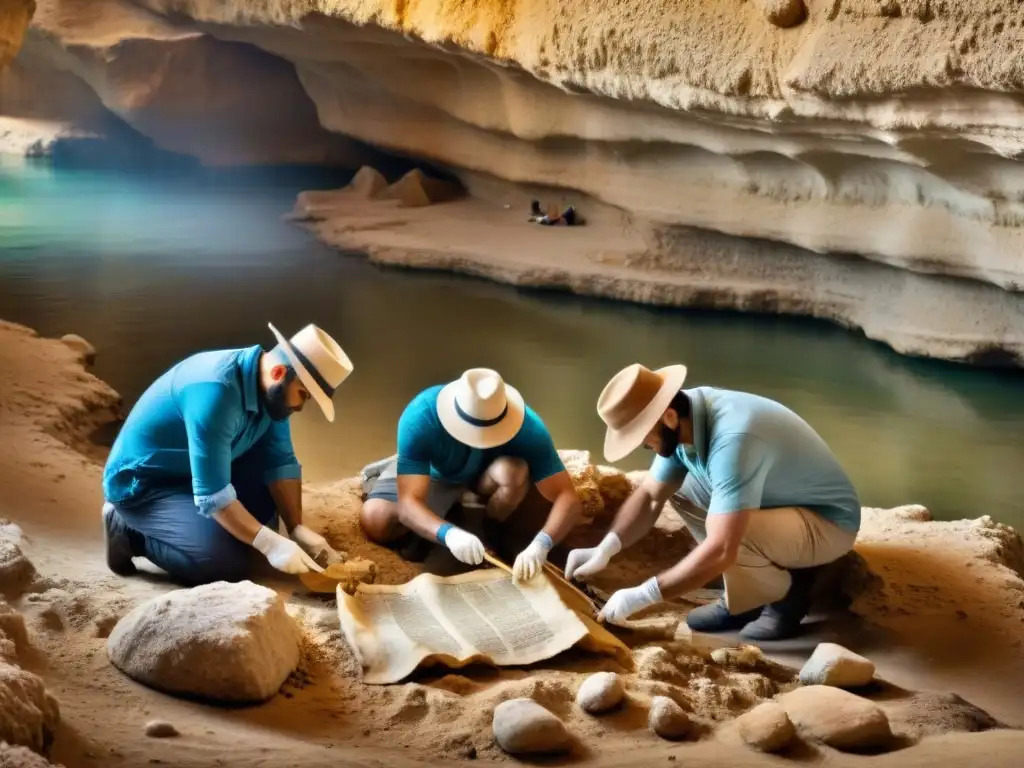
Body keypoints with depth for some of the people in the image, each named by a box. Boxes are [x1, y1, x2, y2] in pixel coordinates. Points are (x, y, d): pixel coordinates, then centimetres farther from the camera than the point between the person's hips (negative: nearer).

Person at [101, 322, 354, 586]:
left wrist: (297, 528, -12)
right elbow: (212, 495, -33)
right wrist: (270, 544, -34)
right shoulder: (215, 392, -33)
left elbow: (281, 463, 0)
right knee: (230, 564, -23)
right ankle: (132, 533, -3)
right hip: (141, 484, -9)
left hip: (193, 472, 9)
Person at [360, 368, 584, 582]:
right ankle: (458, 506, 4)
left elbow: (568, 498, -37)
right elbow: (408, 504, -43)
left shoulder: (526, 426, -35)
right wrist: (448, 534, -63)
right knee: (374, 520, -24)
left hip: (487, 475, 0)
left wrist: (540, 545, -56)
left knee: (515, 471, -36)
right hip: (435, 474, 0)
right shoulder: (420, 418, -38)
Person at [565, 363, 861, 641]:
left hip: (828, 521, -9)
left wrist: (641, 596, -34)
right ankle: (748, 595, 7)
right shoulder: (685, 419, -9)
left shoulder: (733, 440, -36)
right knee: (677, 488, 1)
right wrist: (605, 548, -15)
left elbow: (721, 551, -40)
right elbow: (649, 495, 2)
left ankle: (788, 594, -2)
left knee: (727, 537, -34)